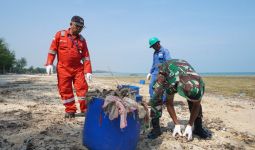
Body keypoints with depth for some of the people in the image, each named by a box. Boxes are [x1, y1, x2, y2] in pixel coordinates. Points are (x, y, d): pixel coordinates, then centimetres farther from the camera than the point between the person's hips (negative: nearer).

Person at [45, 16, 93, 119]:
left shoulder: (82, 40, 6)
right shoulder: (60, 35, 1)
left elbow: (86, 57, 4)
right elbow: (52, 49, 3)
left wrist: (88, 71, -4)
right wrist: (49, 63, -6)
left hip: (78, 68, 1)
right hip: (63, 68, -1)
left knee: (82, 88, -4)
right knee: (65, 90, 2)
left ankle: (85, 109, 8)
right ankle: (70, 110, 14)